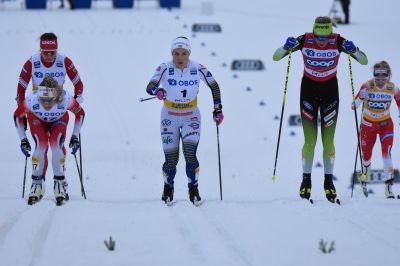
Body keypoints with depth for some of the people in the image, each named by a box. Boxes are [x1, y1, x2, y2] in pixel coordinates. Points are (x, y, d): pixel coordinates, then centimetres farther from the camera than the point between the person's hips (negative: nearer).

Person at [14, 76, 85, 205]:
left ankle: (60, 184, -9)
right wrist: (23, 140, -16)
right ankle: (37, 185, -8)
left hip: (59, 120, 0)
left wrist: (75, 137, -15)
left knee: (56, 145, -23)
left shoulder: (66, 99, -39)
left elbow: (80, 113, -16)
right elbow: (17, 116, -17)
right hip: (37, 119, 0)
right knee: (41, 146, -22)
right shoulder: (32, 100, -40)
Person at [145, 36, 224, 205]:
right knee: (171, 159, 1)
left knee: (190, 154, -17)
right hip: (170, 117, 0)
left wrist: (218, 109, -1)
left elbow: (214, 86, 0)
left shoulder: (198, 69, -14)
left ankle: (193, 190, -1)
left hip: (191, 116, 0)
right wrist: (157, 91, -50)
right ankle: (168, 188, 29)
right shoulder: (165, 69, -17)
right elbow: (149, 87, -28)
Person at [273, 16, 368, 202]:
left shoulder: (338, 42, -17)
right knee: (310, 141, -6)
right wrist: (286, 48, -33)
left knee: (328, 141, -1)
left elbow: (364, 61, -15)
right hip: (308, 89, 0)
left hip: (330, 91, 0)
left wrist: (353, 50, -34)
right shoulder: (305, 40, -17)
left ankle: (328, 182, 12)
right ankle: (306, 180, 8)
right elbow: (276, 57, -12)